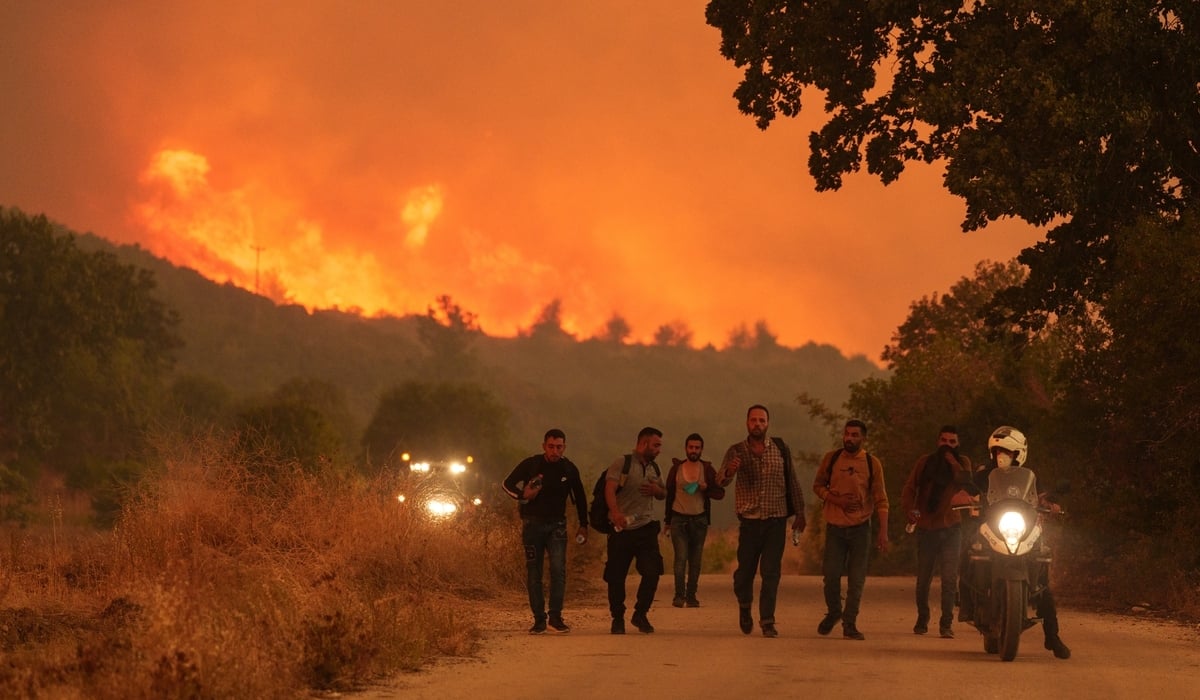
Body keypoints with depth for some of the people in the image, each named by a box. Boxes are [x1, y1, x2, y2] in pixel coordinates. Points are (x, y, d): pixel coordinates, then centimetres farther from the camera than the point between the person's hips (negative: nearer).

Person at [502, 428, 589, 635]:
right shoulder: (530, 465, -5)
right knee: (533, 572, 0)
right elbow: (508, 484, 4)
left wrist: (583, 525, 14)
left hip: (556, 524, 1)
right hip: (532, 523, 0)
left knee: (558, 569, -14)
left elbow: (580, 497, 16)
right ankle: (539, 619, 5)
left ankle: (555, 617, -10)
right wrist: (522, 495, -17)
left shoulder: (569, 469, 1)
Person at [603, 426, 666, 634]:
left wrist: (657, 490, 4)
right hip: (622, 529, -5)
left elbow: (663, 494, 30)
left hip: (646, 527, 5)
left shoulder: (654, 468, 17)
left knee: (652, 572, -9)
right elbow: (610, 489, -18)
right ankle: (617, 619, 15)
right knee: (616, 576, 0)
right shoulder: (622, 463, -5)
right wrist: (616, 512, -36)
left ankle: (640, 614, 8)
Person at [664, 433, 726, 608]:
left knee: (696, 560, 1)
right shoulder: (676, 469, 4)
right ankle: (679, 595, -12)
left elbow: (720, 493, 3)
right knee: (681, 557, -11)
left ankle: (691, 596, 5)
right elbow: (669, 496, 10)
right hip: (679, 518, -1)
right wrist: (667, 522, 10)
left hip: (699, 519, 1)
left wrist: (707, 488, -17)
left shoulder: (707, 469, 4)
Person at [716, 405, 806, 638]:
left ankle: (767, 621, -1)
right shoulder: (736, 451, 0)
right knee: (745, 570, 2)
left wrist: (799, 513, 9)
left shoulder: (780, 449, 4)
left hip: (776, 520, 0)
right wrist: (729, 472, -36)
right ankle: (744, 608, 30)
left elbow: (792, 481, 10)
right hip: (749, 520, 0)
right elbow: (721, 481, -13)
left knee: (771, 572, -4)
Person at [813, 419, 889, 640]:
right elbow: (818, 485, 10)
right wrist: (835, 499, -10)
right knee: (831, 575, -2)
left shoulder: (872, 463, 0)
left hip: (860, 528, -1)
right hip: (835, 527, 1)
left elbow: (881, 500, 1)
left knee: (856, 579, -1)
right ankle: (833, 612, 23)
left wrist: (883, 531, -6)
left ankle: (849, 624, 8)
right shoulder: (831, 459, 3)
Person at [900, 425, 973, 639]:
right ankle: (922, 619, 22)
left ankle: (946, 623, -5)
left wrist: (951, 459, -11)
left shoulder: (962, 462, 6)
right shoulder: (925, 462, 9)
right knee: (923, 578, 8)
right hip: (926, 527, 2)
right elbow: (909, 488, 5)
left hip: (951, 527, -1)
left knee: (949, 578, -8)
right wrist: (909, 509, -11)